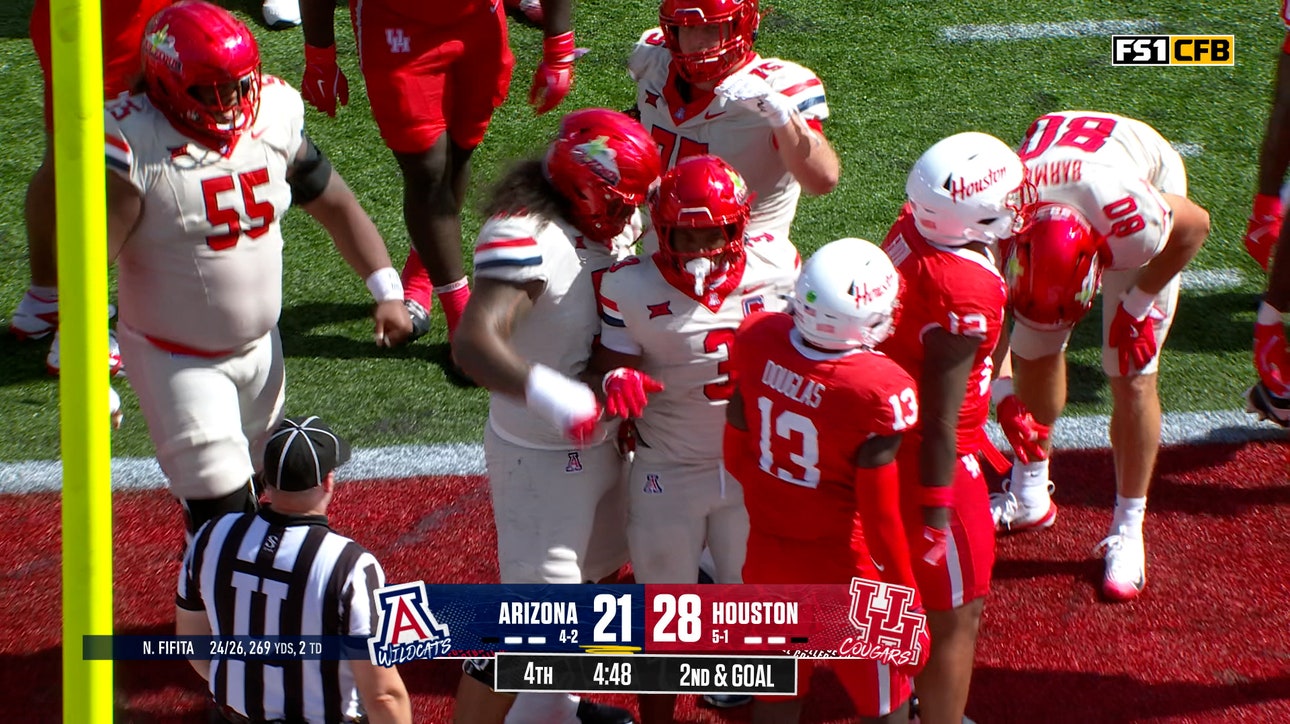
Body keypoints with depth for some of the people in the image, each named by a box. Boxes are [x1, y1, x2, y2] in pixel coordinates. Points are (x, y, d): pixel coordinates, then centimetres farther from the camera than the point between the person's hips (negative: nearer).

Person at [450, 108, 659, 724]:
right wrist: (552, 396, -53)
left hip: (601, 439, 9)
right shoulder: (526, 236, -30)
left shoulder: (613, 225, -3)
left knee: (597, 578, 27)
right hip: (542, 457, -9)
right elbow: (473, 343, -42)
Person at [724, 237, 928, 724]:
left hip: (769, 553, 6)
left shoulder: (757, 341, -14)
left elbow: (736, 454, 1)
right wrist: (906, 610, -7)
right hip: (846, 572, -5)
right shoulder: (878, 393, -29)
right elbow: (880, 518, -21)